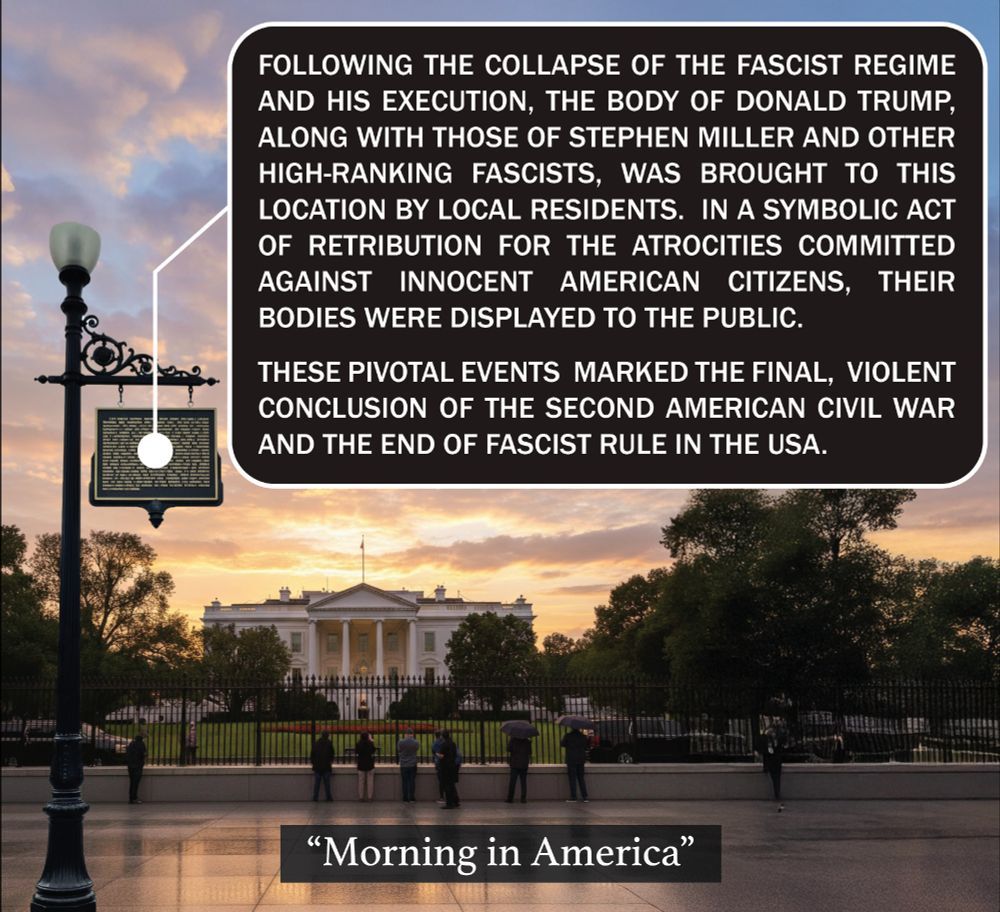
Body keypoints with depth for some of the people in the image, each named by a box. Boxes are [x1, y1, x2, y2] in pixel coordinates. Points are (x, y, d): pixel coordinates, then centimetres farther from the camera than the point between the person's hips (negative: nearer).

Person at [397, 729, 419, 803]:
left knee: (405, 782, 5)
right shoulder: (416, 742, -8)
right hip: (413, 765, 1)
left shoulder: (401, 742, -11)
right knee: (412, 782, 10)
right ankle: (412, 797, 10)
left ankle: (405, 799, 6)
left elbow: (398, 750, 4)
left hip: (403, 766, -1)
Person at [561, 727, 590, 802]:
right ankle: (585, 796, 7)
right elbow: (586, 747, 5)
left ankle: (573, 797, -2)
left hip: (571, 760, -4)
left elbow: (562, 744, -2)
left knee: (572, 778, 1)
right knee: (581, 778, 11)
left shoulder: (568, 736, -11)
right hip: (581, 760, 4)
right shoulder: (583, 736, 0)